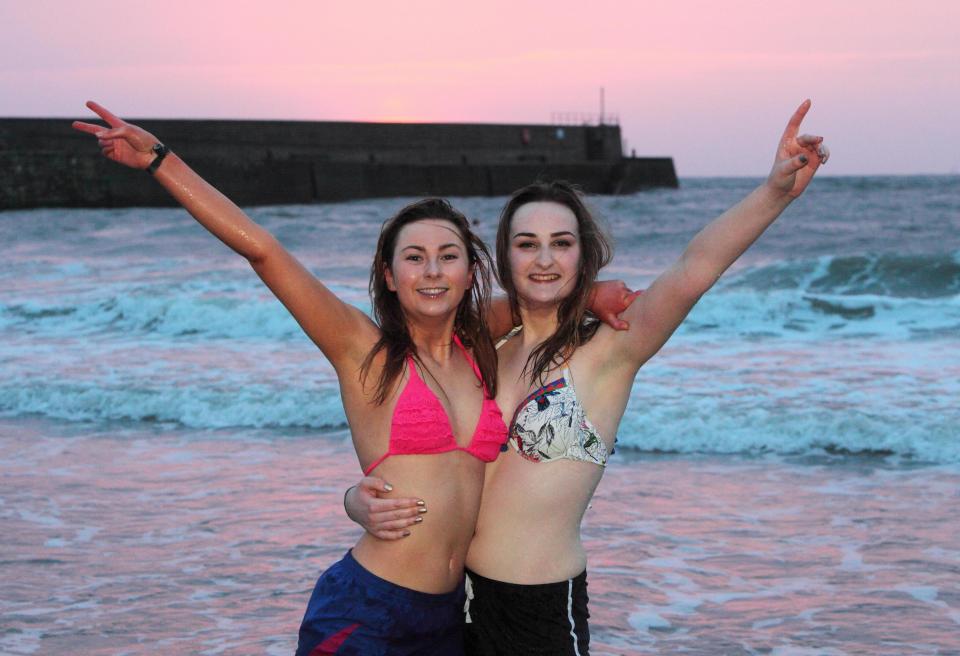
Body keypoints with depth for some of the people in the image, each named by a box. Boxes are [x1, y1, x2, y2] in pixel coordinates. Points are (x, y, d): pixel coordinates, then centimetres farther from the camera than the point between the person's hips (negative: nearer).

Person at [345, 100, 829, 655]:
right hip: (455, 592, 5)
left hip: (543, 608, -5)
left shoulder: (606, 351, -6)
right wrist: (365, 504, -13)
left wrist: (777, 191, -37)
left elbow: (693, 272, -23)